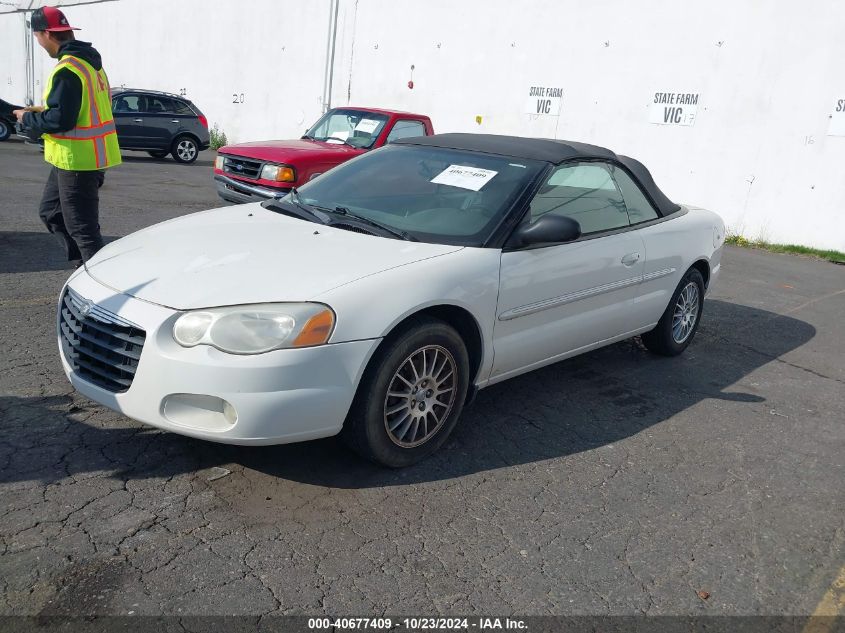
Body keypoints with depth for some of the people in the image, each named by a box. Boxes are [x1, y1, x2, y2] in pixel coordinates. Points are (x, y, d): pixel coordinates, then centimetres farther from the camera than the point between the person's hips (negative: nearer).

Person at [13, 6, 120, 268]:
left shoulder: (67, 69, -18)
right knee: (51, 212, 20)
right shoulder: (90, 62, 12)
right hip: (90, 155, 10)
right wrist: (41, 112, 16)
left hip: (77, 159, -10)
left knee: (82, 228, -4)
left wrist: (28, 119, -5)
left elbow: (60, 120, -23)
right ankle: (85, 266, 22)